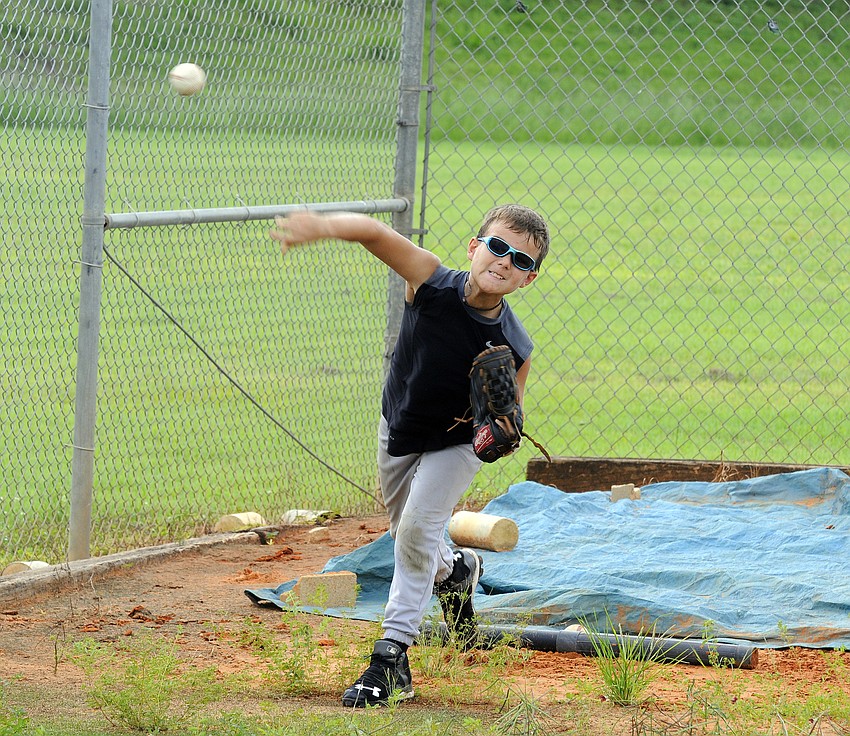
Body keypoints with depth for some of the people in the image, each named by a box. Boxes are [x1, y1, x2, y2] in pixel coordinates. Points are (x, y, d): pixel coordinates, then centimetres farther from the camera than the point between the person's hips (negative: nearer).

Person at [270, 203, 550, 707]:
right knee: (405, 534, 20)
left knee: (418, 529, -18)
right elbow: (374, 232, -42)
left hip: (456, 444, -3)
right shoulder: (432, 283, -31)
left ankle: (393, 656, -9)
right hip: (398, 433, 3)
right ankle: (454, 571, 55)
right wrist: (323, 227, -62)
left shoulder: (515, 349, -29)